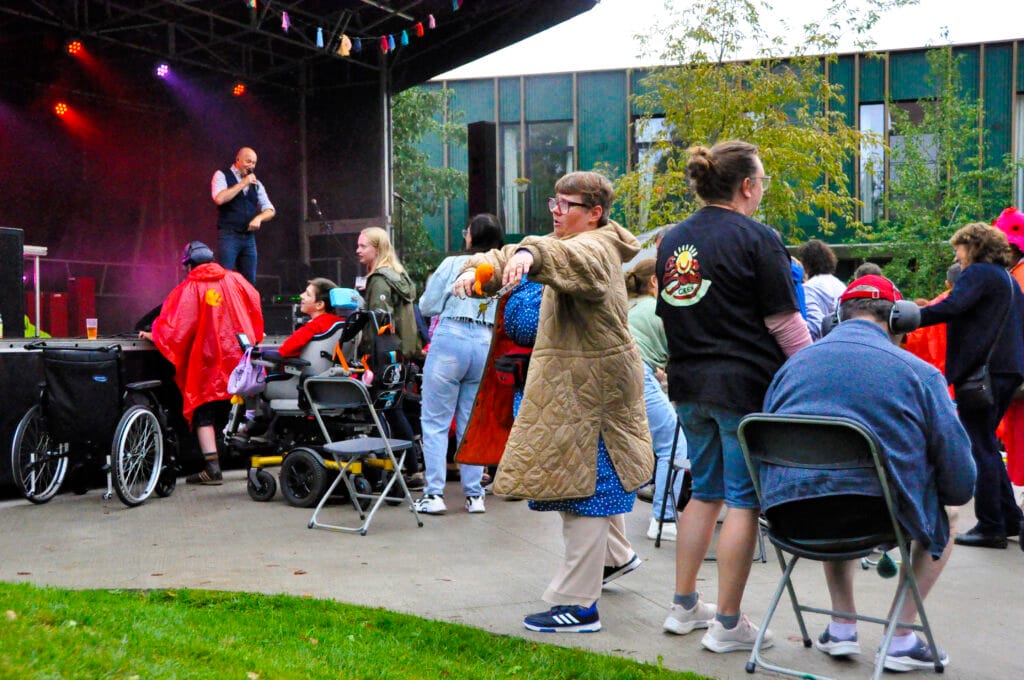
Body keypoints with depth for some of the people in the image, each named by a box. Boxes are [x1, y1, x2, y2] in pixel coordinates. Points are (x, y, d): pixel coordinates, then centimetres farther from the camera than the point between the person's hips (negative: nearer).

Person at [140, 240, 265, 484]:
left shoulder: (189, 289, -6)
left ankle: (212, 468, -6)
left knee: (204, 413, 3)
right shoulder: (236, 280, 5)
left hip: (208, 360, -4)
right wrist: (253, 339, 27)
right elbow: (255, 308, 13)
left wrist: (153, 335, 11)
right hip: (241, 359, 4)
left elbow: (174, 325, -7)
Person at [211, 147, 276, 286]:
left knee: (250, 281, 3)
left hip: (249, 237, 5)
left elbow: (269, 210, 14)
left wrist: (258, 218, -8)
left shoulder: (256, 183, 15)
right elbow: (219, 199, -18)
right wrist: (243, 183, -12)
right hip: (228, 236, -5)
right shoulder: (222, 175, 1)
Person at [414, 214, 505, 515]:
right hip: (485, 344, 4)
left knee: (435, 421, 2)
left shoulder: (453, 264, -2)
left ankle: (434, 494, -3)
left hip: (451, 339, -4)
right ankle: (474, 495, 14)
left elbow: (428, 306, 1)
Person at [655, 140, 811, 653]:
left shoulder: (673, 240, 10)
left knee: (705, 492, 18)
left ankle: (683, 606, 24)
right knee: (744, 500, 1)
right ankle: (726, 624, 5)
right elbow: (784, 321, -11)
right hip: (746, 385, -7)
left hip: (691, 386, 7)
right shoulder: (755, 239, -11)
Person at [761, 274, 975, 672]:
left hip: (789, 518, 4)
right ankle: (901, 639, 22)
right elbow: (960, 483, -1)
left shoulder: (794, 364, 14)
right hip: (875, 517, -4)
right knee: (946, 516, 29)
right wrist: (955, 493, 23)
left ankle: (842, 628, 30)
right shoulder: (919, 373, 1)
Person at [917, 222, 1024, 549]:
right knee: (985, 443, 17)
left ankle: (990, 527, -4)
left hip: (982, 369, -9)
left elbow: (951, 307, -22)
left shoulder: (978, 274, -6)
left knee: (980, 447, -6)